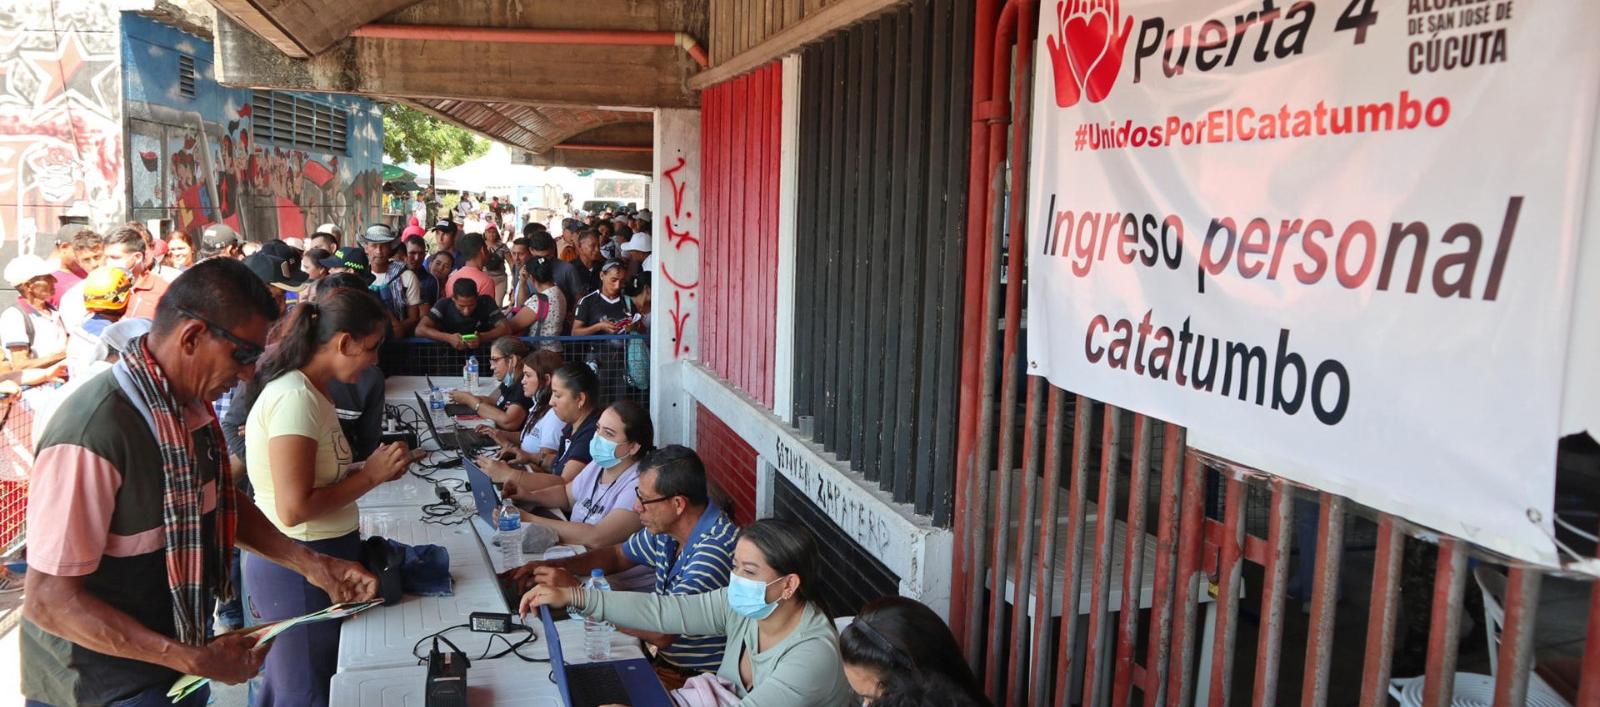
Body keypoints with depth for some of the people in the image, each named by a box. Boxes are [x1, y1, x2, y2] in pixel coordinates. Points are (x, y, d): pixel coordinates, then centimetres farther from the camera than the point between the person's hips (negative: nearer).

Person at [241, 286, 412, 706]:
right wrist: (371, 475, -18)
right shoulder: (296, 399, -22)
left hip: (314, 559, 9)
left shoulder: (309, 390, 7)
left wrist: (370, 467, -1)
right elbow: (294, 508, -26)